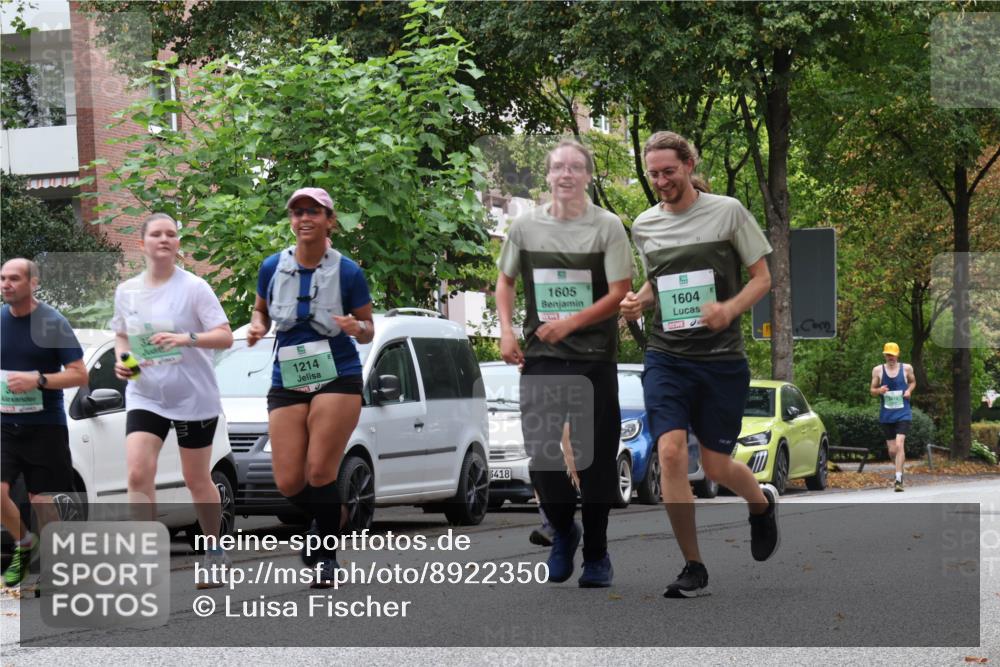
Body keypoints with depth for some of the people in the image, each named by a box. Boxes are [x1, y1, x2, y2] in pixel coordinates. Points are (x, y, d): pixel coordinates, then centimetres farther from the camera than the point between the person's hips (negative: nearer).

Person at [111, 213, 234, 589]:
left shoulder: (194, 288, -7)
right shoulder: (126, 291, 5)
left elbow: (225, 336, -11)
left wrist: (187, 338, -28)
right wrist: (122, 361, -1)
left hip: (195, 398, -3)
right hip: (144, 397, 3)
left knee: (197, 480, 7)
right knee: (138, 473, -16)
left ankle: (215, 552, 27)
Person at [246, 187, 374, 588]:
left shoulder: (348, 272, -4)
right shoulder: (273, 268, 2)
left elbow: (368, 331, 4)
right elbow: (261, 310, 18)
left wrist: (357, 328, -19)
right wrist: (258, 327, -4)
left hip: (337, 378, -3)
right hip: (287, 382, 3)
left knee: (319, 472, -12)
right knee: (288, 483, -3)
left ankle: (328, 558, 5)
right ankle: (334, 517, 29)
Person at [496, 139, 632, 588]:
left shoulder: (607, 227, -2)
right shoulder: (525, 227, 6)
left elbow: (620, 293, -7)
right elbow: (505, 282, 17)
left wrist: (569, 323, -18)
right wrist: (506, 332, 2)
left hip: (594, 358, -2)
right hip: (540, 356, 2)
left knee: (595, 457, 1)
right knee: (539, 449, -4)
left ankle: (596, 554, 13)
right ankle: (563, 530, 22)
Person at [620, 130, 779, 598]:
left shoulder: (727, 212, -3)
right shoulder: (644, 226, 8)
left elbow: (762, 278, 1)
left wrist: (729, 309, -17)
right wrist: (637, 302, 1)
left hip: (722, 358, -2)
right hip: (666, 357, 2)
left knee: (716, 466, 2)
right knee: (670, 451, -16)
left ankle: (763, 503, 40)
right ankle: (693, 569, -5)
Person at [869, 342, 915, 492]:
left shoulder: (906, 368, 1)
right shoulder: (878, 370, 1)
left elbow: (913, 382, 19)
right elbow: (872, 390, 7)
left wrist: (909, 390, -3)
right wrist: (879, 390, -16)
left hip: (903, 414, -2)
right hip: (886, 416, 2)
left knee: (899, 444, -19)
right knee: (892, 450, 6)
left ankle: (898, 479, -21)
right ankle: (900, 471, 35)